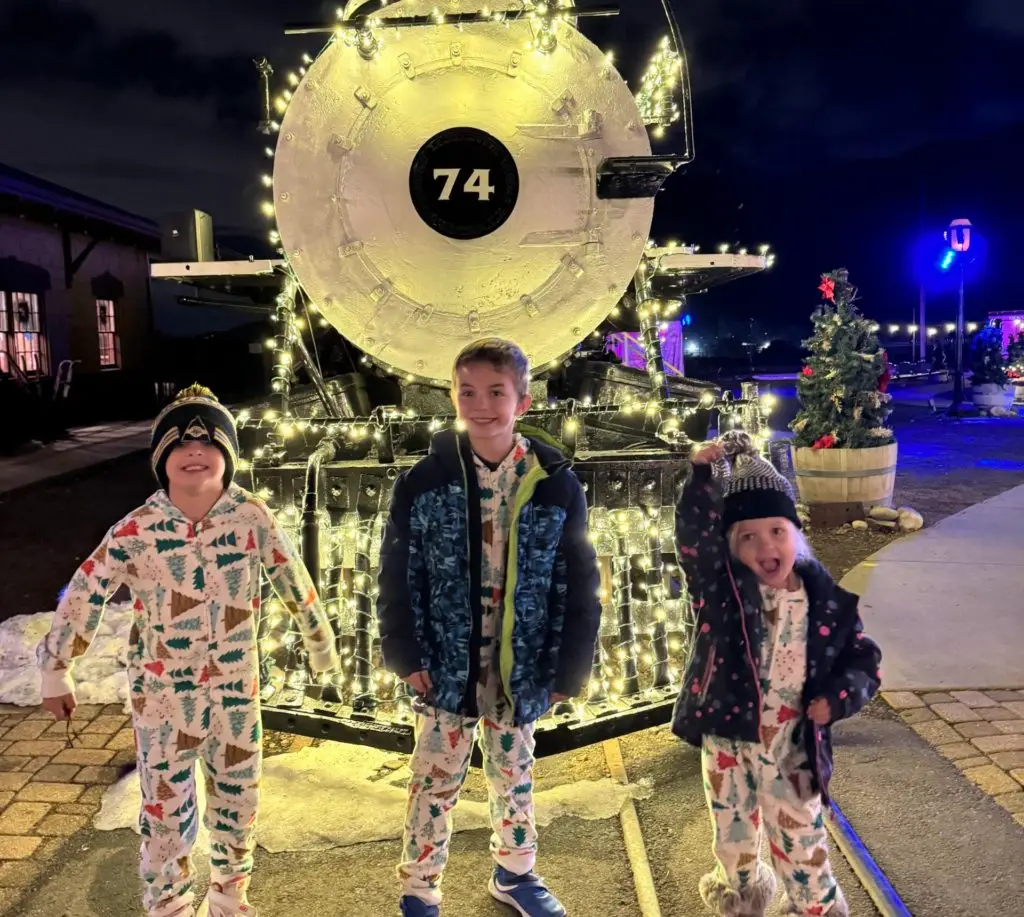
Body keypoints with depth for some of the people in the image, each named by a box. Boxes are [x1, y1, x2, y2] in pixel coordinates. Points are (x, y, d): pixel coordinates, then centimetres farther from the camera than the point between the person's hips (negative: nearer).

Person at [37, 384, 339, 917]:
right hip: (161, 697, -2)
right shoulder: (137, 530, -14)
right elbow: (83, 596, -5)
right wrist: (56, 672, 2)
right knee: (166, 811, 7)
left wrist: (319, 639, 13)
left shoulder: (252, 516, -11)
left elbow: (292, 579, 2)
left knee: (238, 803, 17)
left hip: (235, 691, 2)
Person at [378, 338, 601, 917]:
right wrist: (406, 654, -8)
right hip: (447, 668, -1)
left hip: (521, 672, 1)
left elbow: (580, 586, -3)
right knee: (435, 786, 10)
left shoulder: (557, 485, -8)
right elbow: (398, 576, -3)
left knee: (515, 776, 20)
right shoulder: (424, 482, -8)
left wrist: (569, 671, -4)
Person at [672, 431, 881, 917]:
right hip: (727, 740, 1)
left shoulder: (826, 602, -8)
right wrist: (704, 475, -39)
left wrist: (839, 696, -15)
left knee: (801, 845, 14)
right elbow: (693, 534, -28)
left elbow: (864, 660, 2)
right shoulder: (720, 588, -13)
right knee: (733, 840, 21)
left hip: (792, 749, 0)